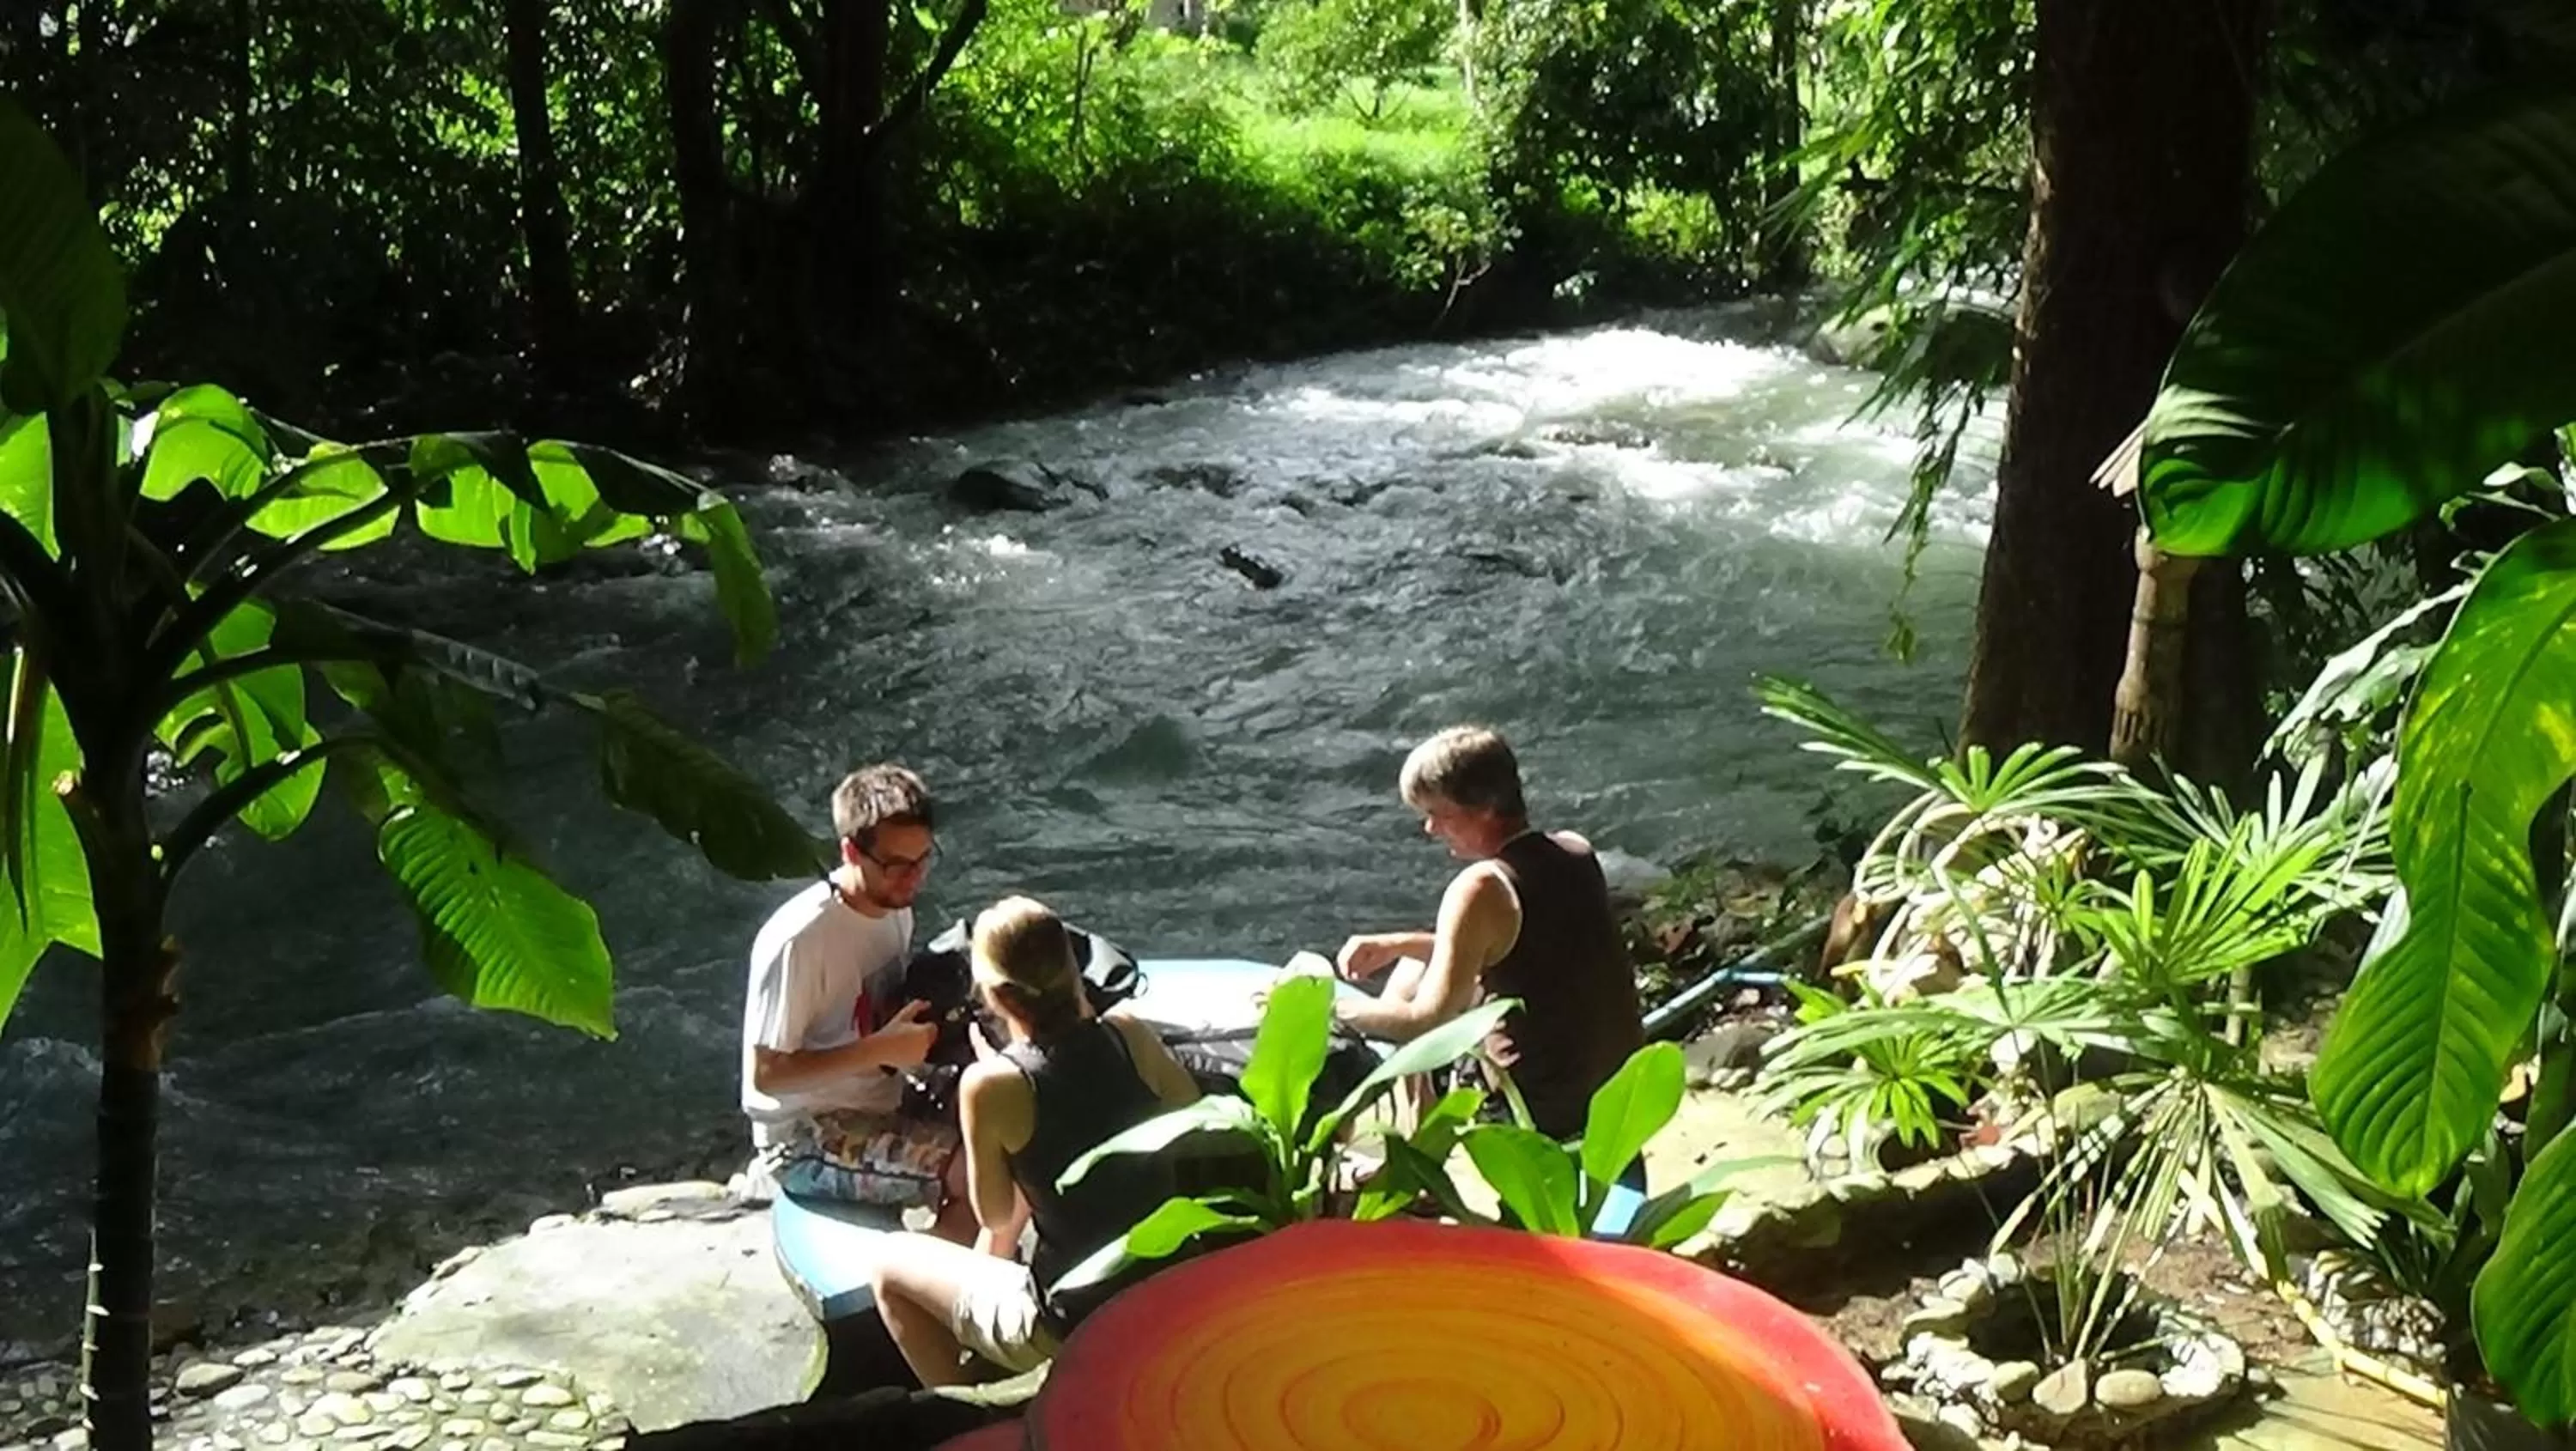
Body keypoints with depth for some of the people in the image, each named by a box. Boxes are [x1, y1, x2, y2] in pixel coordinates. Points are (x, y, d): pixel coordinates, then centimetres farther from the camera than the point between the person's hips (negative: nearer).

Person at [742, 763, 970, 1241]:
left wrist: (936, 1017, -5)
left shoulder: (896, 909, 2)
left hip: (880, 1107, 8)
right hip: (806, 1139, -8)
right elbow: (766, 1074, -20)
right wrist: (881, 1050, -25)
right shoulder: (799, 940, -23)